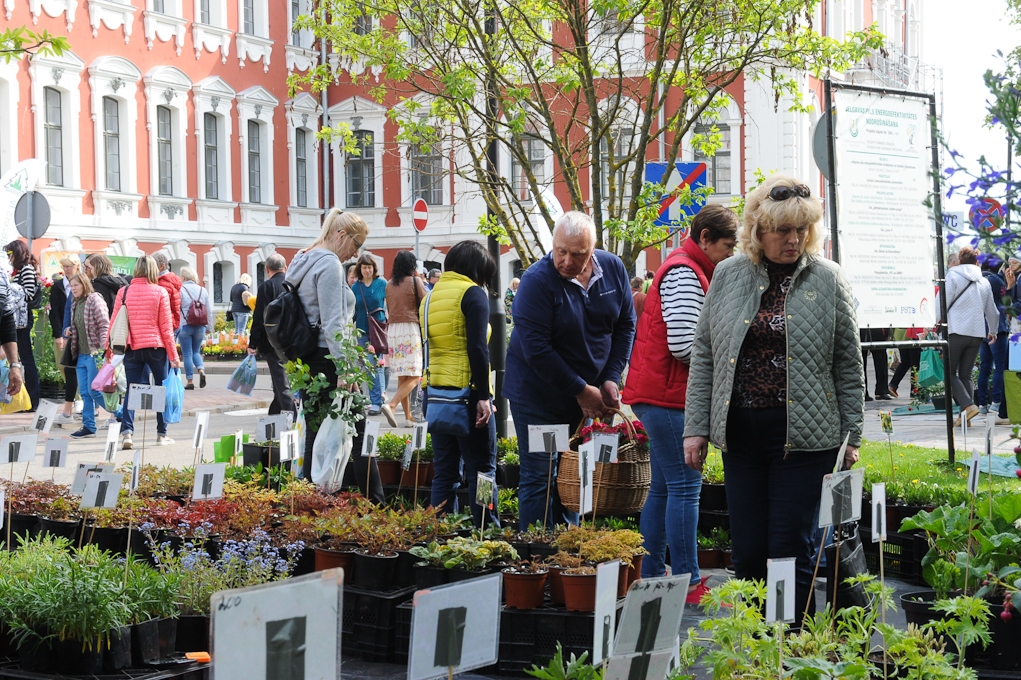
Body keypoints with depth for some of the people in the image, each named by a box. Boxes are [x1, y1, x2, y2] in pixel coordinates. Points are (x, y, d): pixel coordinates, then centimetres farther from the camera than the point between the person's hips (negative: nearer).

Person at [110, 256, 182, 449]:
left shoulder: (124, 292, 1)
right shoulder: (160, 292, -4)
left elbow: (115, 323, 3)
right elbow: (166, 327, -3)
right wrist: (173, 355, 3)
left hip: (132, 348, 2)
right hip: (155, 347, -2)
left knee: (131, 390, 5)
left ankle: (127, 431, -12)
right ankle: (161, 434, 16)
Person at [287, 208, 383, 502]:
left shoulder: (302, 261, 16)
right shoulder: (329, 264, -13)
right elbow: (333, 324, -20)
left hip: (307, 360, 9)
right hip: (328, 358, -9)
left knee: (316, 437, 9)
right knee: (360, 436, -4)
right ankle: (375, 503, -1)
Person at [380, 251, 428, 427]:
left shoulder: (389, 285, 9)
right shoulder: (415, 281, -5)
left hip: (392, 329, 6)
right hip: (411, 328, -6)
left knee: (402, 377, 11)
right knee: (414, 377, -6)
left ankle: (408, 416, 13)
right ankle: (391, 405, -26)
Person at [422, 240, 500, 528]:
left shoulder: (431, 296, 15)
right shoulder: (473, 293, -6)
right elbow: (477, 348, -14)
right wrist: (483, 396, -16)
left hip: (435, 390, 7)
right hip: (466, 389, -7)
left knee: (445, 471, 11)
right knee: (481, 469, -3)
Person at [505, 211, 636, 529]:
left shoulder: (613, 269, -3)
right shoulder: (537, 280, -19)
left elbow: (625, 325, 8)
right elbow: (536, 349, -21)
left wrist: (611, 379, -2)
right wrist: (581, 390, -17)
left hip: (590, 396, 5)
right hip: (539, 396, -5)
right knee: (539, 479, -1)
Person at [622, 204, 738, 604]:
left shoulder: (686, 270, 21)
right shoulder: (684, 274, -14)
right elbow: (683, 345, -22)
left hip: (658, 394, 11)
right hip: (667, 395, -11)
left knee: (664, 487, 12)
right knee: (685, 485, -10)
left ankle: (651, 576, 17)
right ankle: (688, 583, -8)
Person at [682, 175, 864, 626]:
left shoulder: (827, 280, 0)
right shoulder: (728, 276, 6)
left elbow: (849, 364, 3)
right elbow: (704, 355, 10)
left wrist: (851, 436, 1)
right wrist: (695, 427, 5)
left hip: (803, 436, -3)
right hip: (740, 433, 3)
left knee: (790, 550, -3)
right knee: (747, 553, 7)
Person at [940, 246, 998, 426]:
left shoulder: (953, 276, -2)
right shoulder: (984, 282, 15)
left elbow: (942, 303, -10)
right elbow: (991, 310, 25)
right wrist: (993, 331, 40)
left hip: (956, 331, -5)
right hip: (977, 334, 5)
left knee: (950, 373, 0)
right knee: (966, 375, 10)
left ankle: (968, 405, -19)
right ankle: (964, 417, 5)